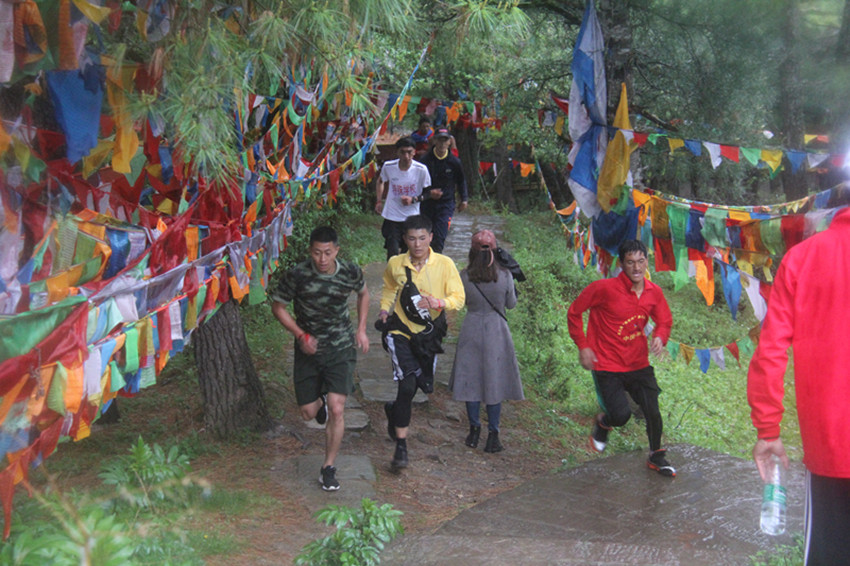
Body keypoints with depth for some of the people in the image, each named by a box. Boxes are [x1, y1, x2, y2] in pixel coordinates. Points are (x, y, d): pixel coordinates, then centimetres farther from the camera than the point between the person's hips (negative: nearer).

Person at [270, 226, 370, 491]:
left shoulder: (351, 272, -11)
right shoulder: (297, 275, -18)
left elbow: (363, 293, 13)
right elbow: (278, 306, -4)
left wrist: (361, 329, 6)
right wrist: (301, 335, -15)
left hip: (341, 348, 0)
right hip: (308, 349, 0)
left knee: (336, 410, -11)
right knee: (309, 413, 7)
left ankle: (329, 467, 6)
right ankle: (321, 402, 45)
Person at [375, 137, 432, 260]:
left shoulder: (421, 169, -12)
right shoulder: (388, 167, -7)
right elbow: (380, 182, 15)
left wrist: (413, 199, -18)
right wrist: (379, 201, 6)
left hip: (412, 217, 0)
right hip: (392, 216, 0)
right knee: (392, 252, -8)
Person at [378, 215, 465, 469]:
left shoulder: (444, 264, -12)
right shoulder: (395, 264, -7)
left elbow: (458, 298, -10)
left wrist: (439, 302, -29)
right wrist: (384, 309, -1)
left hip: (428, 333, 2)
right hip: (400, 330, -2)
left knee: (424, 385, 15)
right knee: (408, 384, -16)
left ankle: (394, 410, 47)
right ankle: (401, 445, -5)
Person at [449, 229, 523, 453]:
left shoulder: (464, 276, -11)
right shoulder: (504, 276, -12)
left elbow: (463, 301, 5)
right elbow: (511, 304, 1)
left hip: (472, 330, 1)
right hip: (496, 331, 0)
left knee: (471, 378, 13)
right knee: (494, 381, 9)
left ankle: (474, 430, 20)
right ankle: (493, 433, 12)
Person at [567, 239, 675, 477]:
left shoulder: (654, 292, -2)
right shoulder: (604, 288, -16)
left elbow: (665, 321, 14)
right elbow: (574, 312, -5)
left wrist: (660, 337, -10)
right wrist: (582, 346, -8)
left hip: (639, 364, 4)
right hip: (607, 366, -4)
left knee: (653, 411, 1)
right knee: (621, 416, -14)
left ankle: (656, 456, 29)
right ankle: (603, 422, 25)